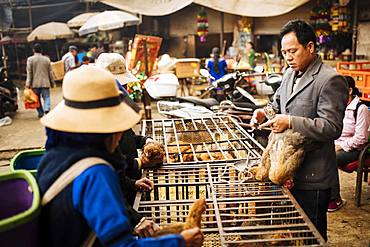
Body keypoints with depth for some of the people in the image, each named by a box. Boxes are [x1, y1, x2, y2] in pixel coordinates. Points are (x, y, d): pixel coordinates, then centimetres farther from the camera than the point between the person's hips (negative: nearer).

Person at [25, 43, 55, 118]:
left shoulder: (30, 59, -1)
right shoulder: (47, 59, 5)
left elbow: (29, 72, -4)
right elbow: (50, 72, 7)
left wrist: (28, 83, -3)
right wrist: (52, 82, 15)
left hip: (35, 83, 0)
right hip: (45, 83, 1)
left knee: (37, 99, 11)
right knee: (46, 97, 2)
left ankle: (40, 113, 13)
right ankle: (47, 109, -21)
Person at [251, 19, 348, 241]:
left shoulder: (330, 80, -17)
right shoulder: (290, 74, 9)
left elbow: (332, 128, -23)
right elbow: (278, 105, 21)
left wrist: (290, 122, -28)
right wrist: (265, 114, -1)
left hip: (312, 176, -8)